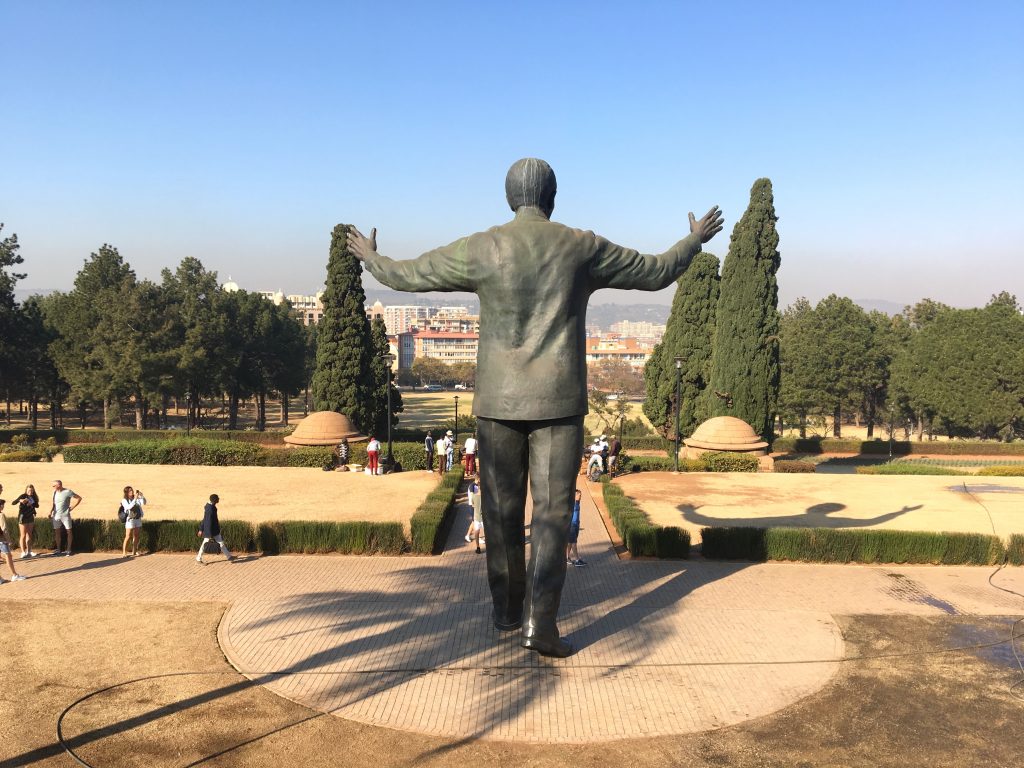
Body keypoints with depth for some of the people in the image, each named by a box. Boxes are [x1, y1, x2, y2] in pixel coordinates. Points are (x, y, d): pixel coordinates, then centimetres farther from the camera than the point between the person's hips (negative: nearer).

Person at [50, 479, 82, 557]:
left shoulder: (67, 492, -10)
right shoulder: (55, 492, 8)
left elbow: (79, 498, -5)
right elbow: (54, 504, 17)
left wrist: (72, 507, -7)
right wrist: (51, 512, 7)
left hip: (65, 515, -5)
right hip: (56, 515, 5)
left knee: (69, 531, 0)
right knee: (57, 532, 6)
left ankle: (68, 550, 8)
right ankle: (58, 549, 16)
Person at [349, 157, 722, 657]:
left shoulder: (479, 250, -4)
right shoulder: (582, 248, -2)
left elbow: (404, 276, 6)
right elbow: (657, 273, 10)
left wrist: (370, 258, 29)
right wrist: (695, 240, 29)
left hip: (499, 402, 1)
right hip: (559, 403, -1)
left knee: (503, 508, 14)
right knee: (552, 513, 2)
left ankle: (508, 609, 27)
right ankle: (539, 624, -6)